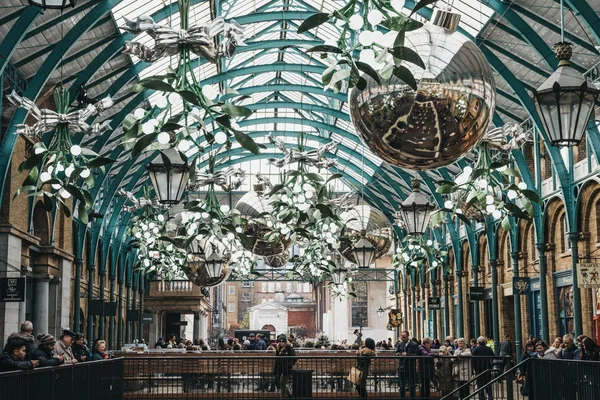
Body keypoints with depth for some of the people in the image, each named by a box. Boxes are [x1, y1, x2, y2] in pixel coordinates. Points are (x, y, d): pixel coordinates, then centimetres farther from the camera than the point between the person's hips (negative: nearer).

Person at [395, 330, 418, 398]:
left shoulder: (413, 345, -7)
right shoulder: (399, 344, 9)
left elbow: (416, 355, -14)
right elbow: (396, 352, 14)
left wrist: (407, 354, -22)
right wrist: (398, 354, -9)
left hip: (411, 368, -5)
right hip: (401, 367, 5)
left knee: (411, 386, -1)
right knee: (401, 386, 12)